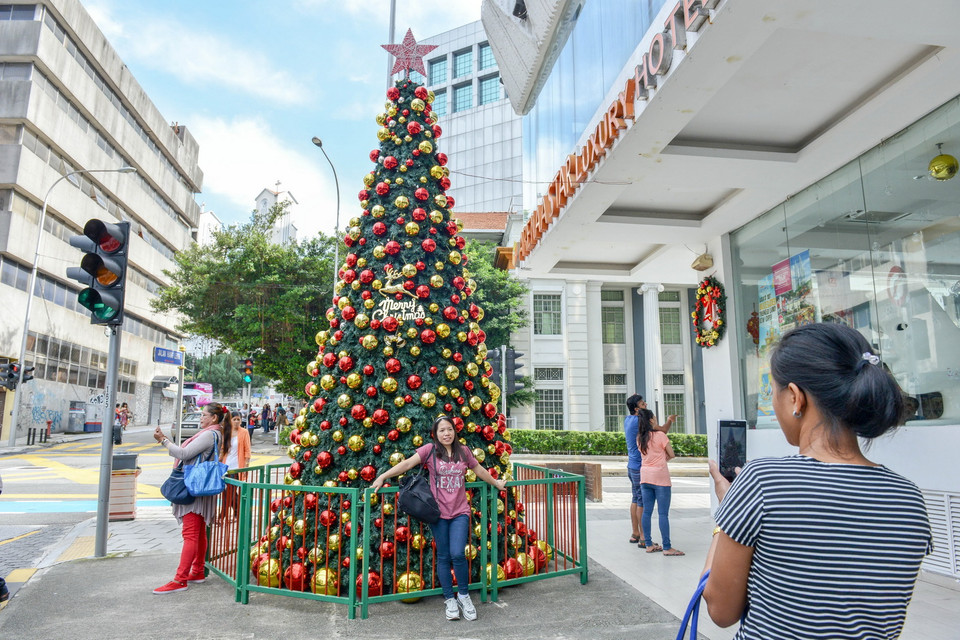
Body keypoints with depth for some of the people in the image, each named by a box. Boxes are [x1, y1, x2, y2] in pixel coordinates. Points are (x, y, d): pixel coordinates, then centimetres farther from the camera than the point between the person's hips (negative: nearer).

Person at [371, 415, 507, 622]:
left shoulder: (463, 451, 7)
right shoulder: (430, 450, -3)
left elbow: (479, 470, 22)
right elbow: (407, 463, -9)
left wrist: (496, 483, 33)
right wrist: (382, 476, -16)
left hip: (460, 512, 1)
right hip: (439, 512, -1)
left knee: (458, 554, -11)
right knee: (443, 557, 6)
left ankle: (464, 595, 13)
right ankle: (450, 600, 22)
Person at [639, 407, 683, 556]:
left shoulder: (640, 439, 7)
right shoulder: (660, 435, -9)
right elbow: (671, 455, -3)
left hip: (645, 476, 6)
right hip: (660, 477, -6)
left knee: (647, 511, 9)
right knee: (663, 513, -3)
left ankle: (649, 545, 14)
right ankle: (666, 547, -1)